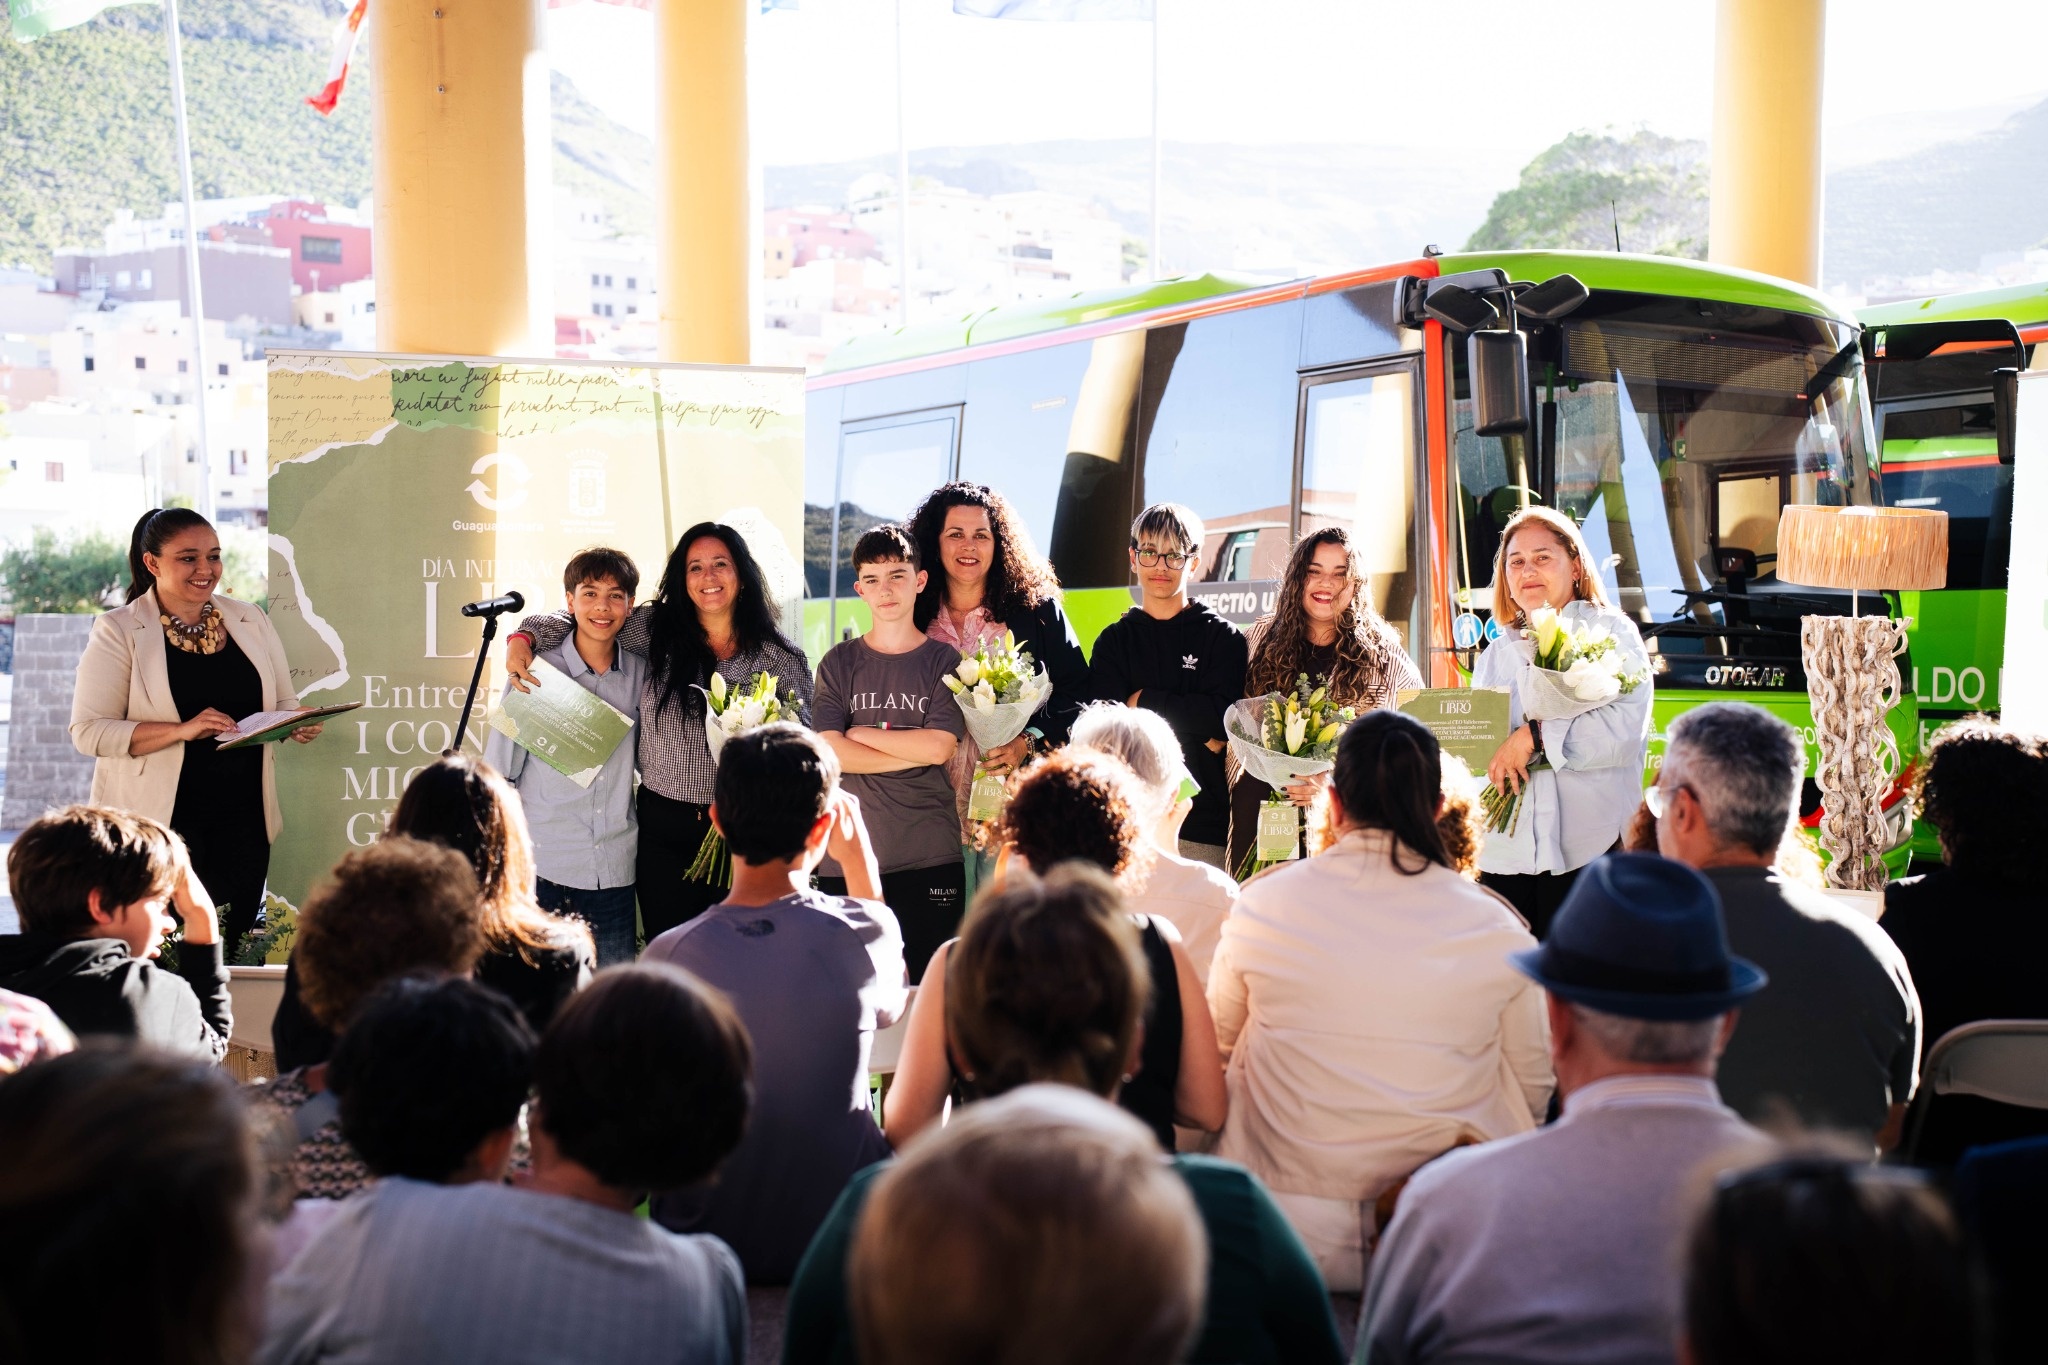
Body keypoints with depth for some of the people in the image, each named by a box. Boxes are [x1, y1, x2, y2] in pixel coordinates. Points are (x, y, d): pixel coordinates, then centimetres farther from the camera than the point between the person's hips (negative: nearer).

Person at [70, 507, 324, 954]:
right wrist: (182, 730, -22)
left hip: (243, 818, 4)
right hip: (160, 820, -4)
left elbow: (284, 702, 17)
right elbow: (87, 731, -10)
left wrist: (298, 725, -7)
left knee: (236, 950, 7)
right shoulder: (119, 631, -4)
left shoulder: (250, 620, 9)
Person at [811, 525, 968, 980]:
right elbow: (830, 752, -5)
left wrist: (861, 733, -2)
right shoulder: (839, 663, 7)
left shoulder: (944, 661, 4)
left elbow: (938, 747, -9)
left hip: (929, 857, -1)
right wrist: (916, 751, -6)